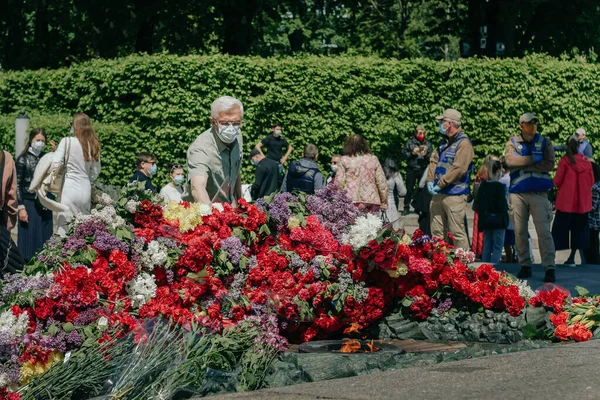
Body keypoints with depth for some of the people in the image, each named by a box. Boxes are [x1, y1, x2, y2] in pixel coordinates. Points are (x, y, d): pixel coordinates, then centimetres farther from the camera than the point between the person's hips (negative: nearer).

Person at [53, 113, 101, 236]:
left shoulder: (67, 142, -7)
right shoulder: (93, 145, 8)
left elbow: (55, 165, -11)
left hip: (69, 188, -5)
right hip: (86, 189, 5)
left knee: (64, 229, -4)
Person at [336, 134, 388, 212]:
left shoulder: (344, 160, 5)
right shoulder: (373, 159, 11)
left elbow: (339, 183, 1)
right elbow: (382, 183, 10)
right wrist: (384, 203, 16)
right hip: (372, 201, 2)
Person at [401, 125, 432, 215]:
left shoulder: (427, 143, 6)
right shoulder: (410, 142, 3)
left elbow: (431, 157, 6)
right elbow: (403, 155, 2)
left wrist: (426, 155, -14)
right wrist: (412, 153, -13)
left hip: (423, 169, 1)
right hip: (411, 169, -1)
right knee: (409, 189, 6)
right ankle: (406, 207, 16)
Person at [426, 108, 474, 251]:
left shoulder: (464, 143, -10)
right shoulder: (444, 142, 18)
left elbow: (458, 168, -18)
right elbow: (434, 161, 16)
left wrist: (440, 184, -17)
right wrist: (430, 180, -1)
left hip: (455, 195, -9)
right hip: (438, 194, 9)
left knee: (457, 233, -7)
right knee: (437, 232, 10)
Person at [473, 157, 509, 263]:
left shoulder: (483, 185, 4)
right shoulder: (500, 186, -14)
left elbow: (476, 204, 6)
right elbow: (503, 206, -17)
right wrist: (507, 207, 3)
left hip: (485, 221, 6)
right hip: (498, 221, -6)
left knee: (487, 246, 12)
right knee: (497, 247, -3)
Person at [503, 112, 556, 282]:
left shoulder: (544, 142, 8)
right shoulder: (513, 142, 9)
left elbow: (550, 164, -6)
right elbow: (509, 160, -10)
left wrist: (523, 165, -9)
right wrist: (534, 159, -10)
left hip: (539, 193, -1)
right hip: (518, 193, 2)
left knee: (544, 231, -9)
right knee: (520, 232, 4)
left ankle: (549, 267, -10)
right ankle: (525, 265, 14)